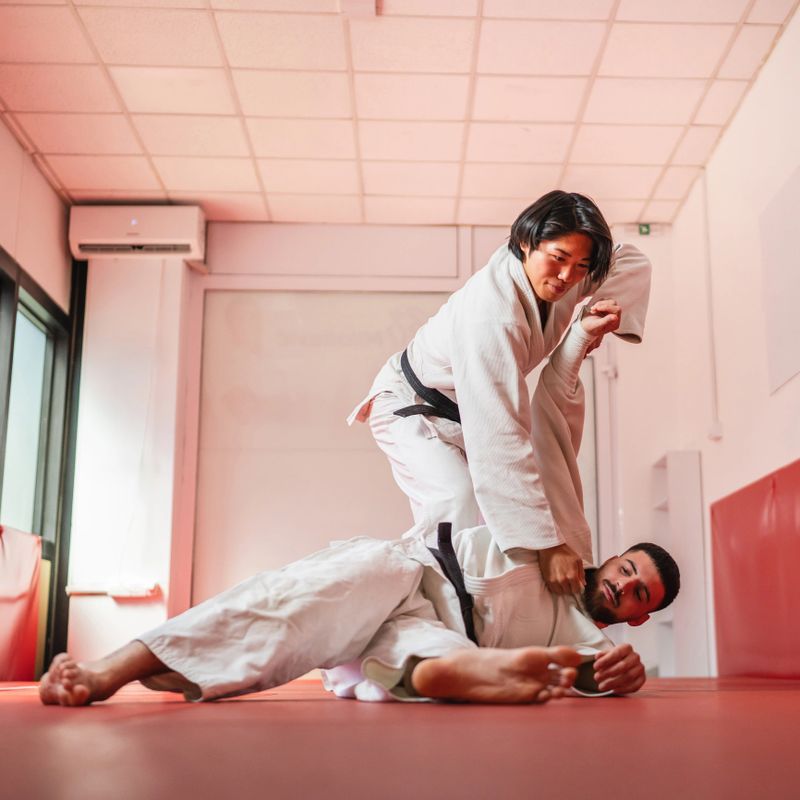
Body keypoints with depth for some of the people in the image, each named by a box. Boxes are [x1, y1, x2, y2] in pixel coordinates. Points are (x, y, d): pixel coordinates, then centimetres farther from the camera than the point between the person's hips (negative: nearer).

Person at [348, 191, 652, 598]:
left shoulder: (552, 277, -16)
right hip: (410, 407, -8)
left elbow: (633, 262, 1)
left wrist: (604, 309, -22)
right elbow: (500, 437, -44)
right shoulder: (490, 315, -40)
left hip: (473, 407, 8)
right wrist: (547, 544, -45)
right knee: (460, 497, -32)